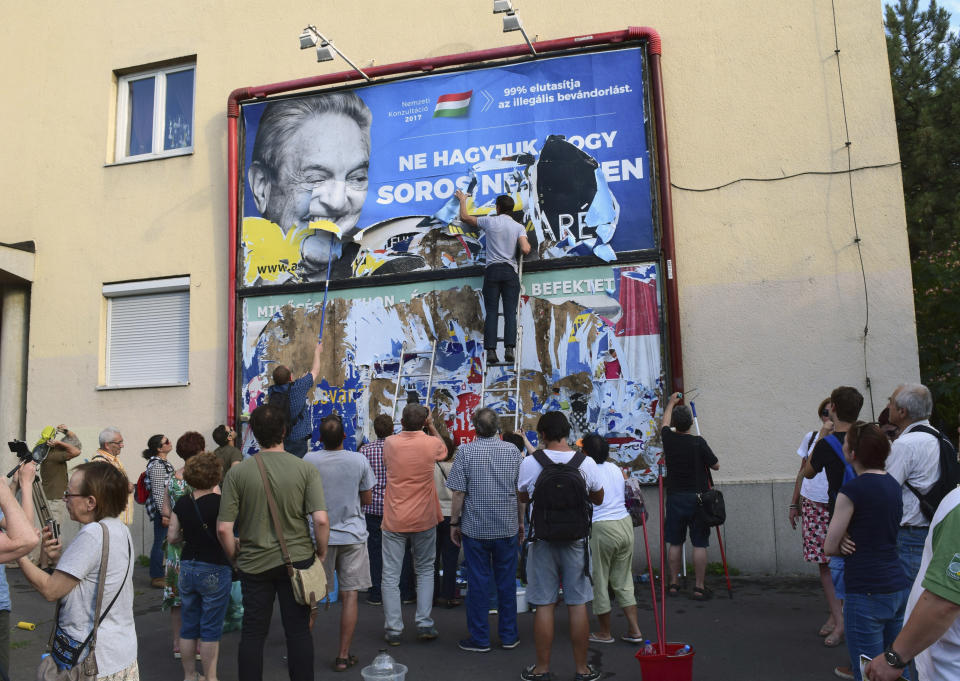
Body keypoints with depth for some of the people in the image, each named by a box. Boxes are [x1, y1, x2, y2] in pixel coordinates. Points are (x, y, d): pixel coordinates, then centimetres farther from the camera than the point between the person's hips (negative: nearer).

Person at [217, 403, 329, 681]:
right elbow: (321, 520, -16)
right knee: (298, 631, 10)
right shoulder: (305, 469, -10)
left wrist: (234, 555, 9)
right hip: (298, 559, 0)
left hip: (254, 562, 1)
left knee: (253, 633, 14)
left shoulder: (238, 473, -7)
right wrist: (321, 553, 0)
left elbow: (223, 528, -9)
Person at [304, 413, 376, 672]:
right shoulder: (359, 460, -8)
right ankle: (344, 656, 9)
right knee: (349, 595, 4)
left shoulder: (309, 460, -8)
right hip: (352, 534, -1)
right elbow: (366, 499, 1)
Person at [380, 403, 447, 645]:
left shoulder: (390, 443, -5)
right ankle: (424, 624, 13)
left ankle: (393, 630, 9)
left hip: (394, 520, 0)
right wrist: (431, 426, 19)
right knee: (425, 571, 16)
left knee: (391, 575, 7)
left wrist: (406, 426, 19)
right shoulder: (431, 444, -8)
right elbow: (443, 449, 16)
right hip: (423, 520, 0)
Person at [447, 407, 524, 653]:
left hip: (475, 528, -2)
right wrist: (520, 523, 15)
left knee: (478, 582, 5)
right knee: (506, 582, 12)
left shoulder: (466, 451, -8)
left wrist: (454, 523, 1)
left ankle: (480, 639, 13)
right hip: (507, 527, 3)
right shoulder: (513, 451, 1)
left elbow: (458, 493, -9)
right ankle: (509, 636, 21)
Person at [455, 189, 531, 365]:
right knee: (510, 312, -2)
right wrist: (528, 244, 18)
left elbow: (464, 217, 18)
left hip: (492, 270, 0)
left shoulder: (489, 221, 5)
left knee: (491, 312, -1)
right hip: (510, 271, 0)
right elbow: (525, 250, -6)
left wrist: (462, 200, 36)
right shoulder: (519, 227, 6)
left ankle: (491, 351, -9)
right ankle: (509, 349, -14)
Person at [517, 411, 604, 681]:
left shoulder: (530, 462, -9)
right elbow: (598, 499, 9)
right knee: (578, 604, 9)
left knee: (544, 605, 7)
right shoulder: (586, 463, -6)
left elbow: (522, 498, 7)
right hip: (576, 539, 1)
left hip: (543, 540, -1)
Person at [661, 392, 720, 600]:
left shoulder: (668, 438, -3)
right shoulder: (698, 442, -12)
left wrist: (671, 403, 35)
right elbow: (716, 465, 0)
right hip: (697, 497, -3)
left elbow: (665, 423, 20)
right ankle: (699, 587, 5)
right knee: (699, 544, 3)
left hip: (675, 498, 3)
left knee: (675, 543, 11)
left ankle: (673, 584, 18)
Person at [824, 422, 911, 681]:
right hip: (899, 587, 8)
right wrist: (852, 541, 0)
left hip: (867, 593, -8)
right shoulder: (893, 483, 8)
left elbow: (830, 547, -11)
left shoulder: (852, 490, -16)